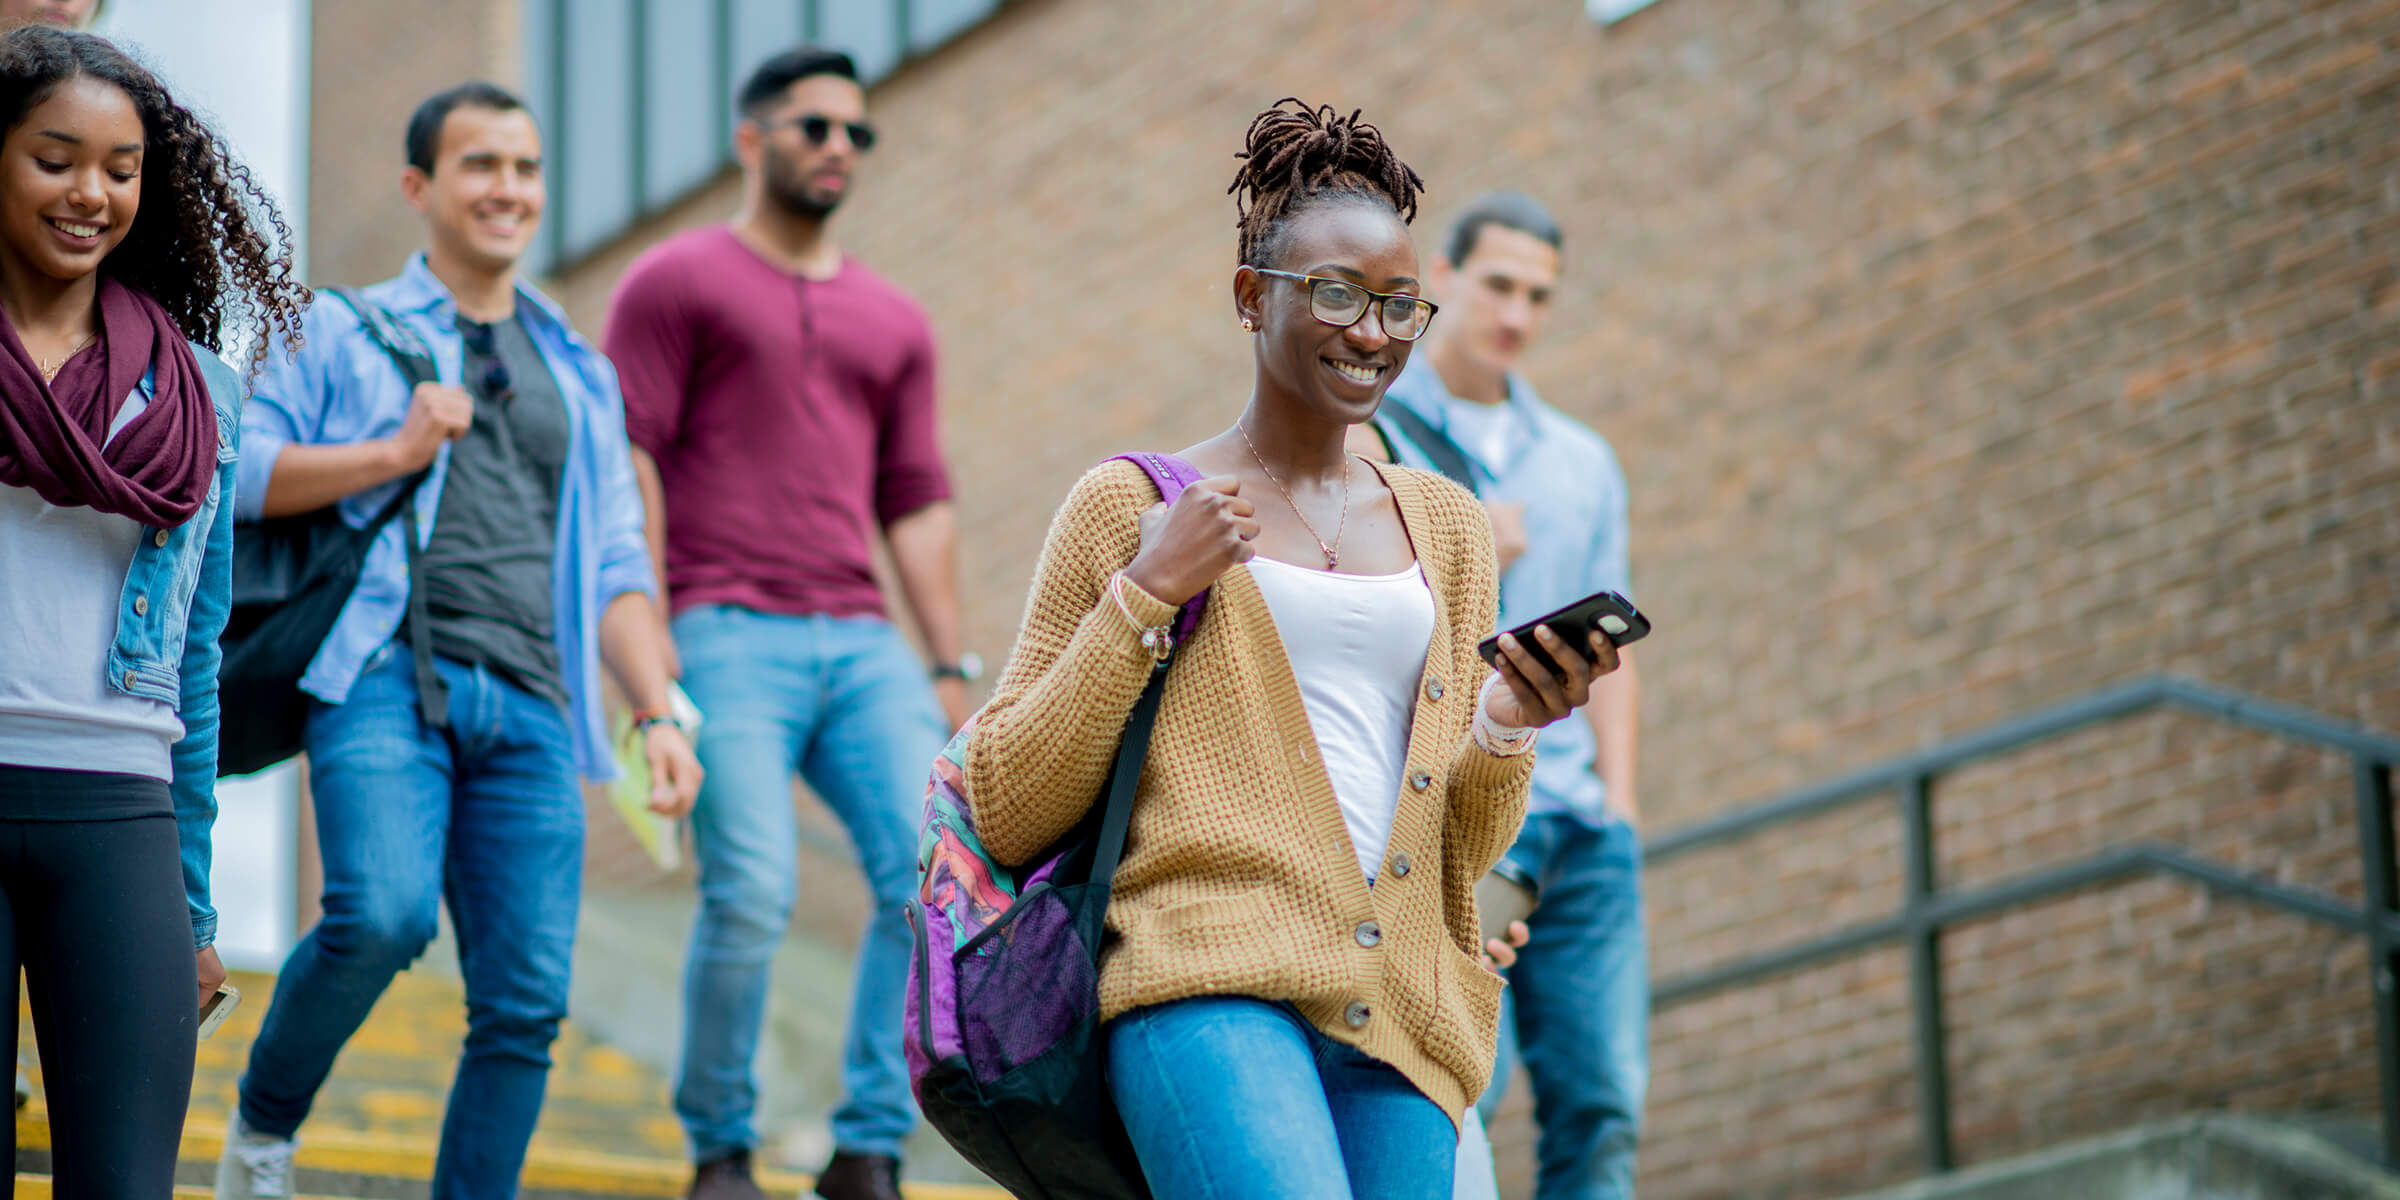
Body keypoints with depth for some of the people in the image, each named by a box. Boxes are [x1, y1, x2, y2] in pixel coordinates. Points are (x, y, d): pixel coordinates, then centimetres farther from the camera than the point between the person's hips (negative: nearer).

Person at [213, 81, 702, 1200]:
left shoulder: (579, 375, 25)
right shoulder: (345, 332, 12)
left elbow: (615, 566, 22)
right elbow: (234, 467, 1)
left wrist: (659, 713, 10)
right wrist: (393, 453, -7)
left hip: (529, 706, 4)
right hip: (388, 677, -4)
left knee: (526, 1001, -4)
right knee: (383, 914, -26)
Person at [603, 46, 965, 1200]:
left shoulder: (893, 321, 22)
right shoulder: (675, 282, 7)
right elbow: (625, 463, 0)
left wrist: (951, 670, 12)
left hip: (861, 641, 5)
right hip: (726, 632, -5)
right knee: (753, 891, -17)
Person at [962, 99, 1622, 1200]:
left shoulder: (1443, 526, 21)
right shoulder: (1130, 508, 8)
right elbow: (1006, 814, 4)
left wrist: (1505, 727, 1)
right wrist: (1143, 598, -4)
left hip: (1404, 1023, 5)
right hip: (1212, 982, -5)